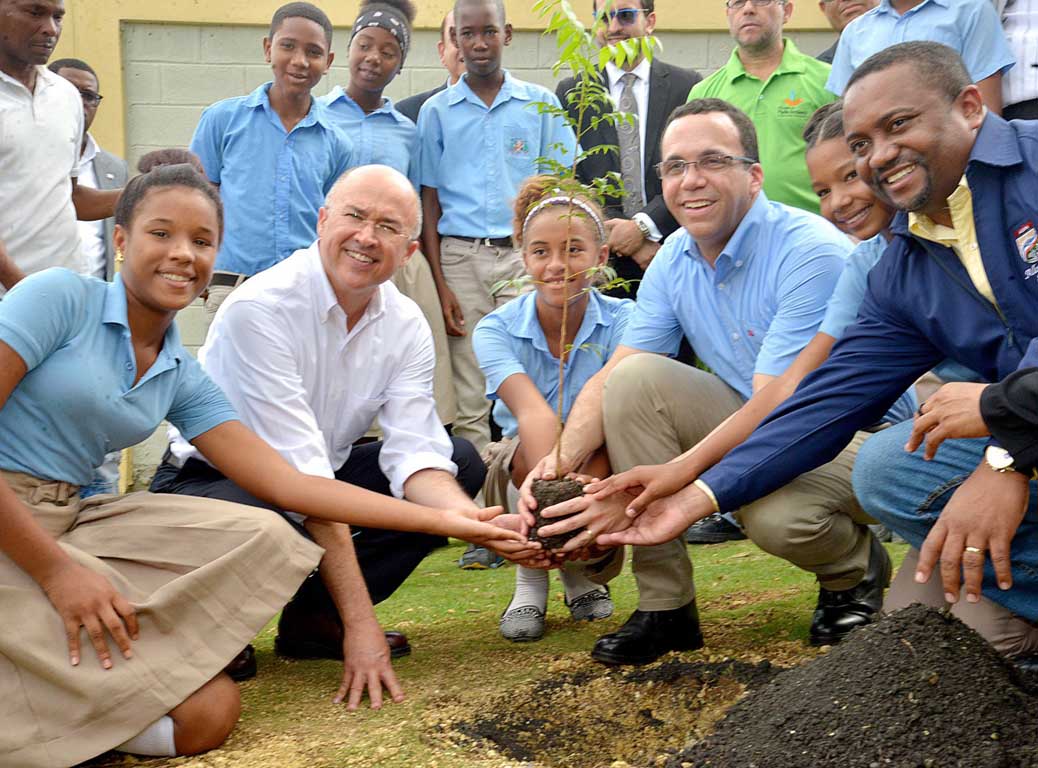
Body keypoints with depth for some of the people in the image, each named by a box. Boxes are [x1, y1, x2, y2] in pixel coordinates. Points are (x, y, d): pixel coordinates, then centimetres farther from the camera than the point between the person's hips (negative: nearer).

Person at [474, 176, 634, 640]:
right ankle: (531, 576, -6)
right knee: (530, 451, -35)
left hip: (607, 468, 1)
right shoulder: (496, 330, -15)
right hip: (524, 467, -1)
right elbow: (532, 413, -34)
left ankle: (583, 571, 0)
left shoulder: (622, 322, -15)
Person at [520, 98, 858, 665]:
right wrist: (563, 460, -26)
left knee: (775, 513, -38)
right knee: (636, 379, -16)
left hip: (860, 432, -6)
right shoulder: (675, 261, -1)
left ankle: (855, 566, 3)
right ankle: (665, 607, -10)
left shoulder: (812, 253, -24)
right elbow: (610, 380, -5)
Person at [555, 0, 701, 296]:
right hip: (599, 259, 1)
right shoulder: (570, 93, 8)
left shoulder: (687, 86, 4)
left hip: (672, 254, -1)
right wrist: (623, 237, -8)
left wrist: (643, 225, -13)